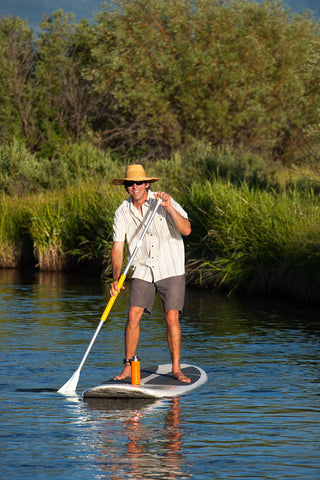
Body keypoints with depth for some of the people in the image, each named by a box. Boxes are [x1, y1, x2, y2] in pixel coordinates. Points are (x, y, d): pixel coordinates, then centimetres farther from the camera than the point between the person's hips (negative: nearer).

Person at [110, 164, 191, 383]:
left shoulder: (164, 201, -11)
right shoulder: (122, 212, -2)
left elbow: (186, 229, -20)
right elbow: (118, 246, -5)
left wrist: (169, 207, -33)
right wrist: (116, 278, -17)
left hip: (171, 269, -2)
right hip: (142, 272, 3)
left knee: (172, 317, -8)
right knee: (133, 316, -7)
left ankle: (176, 369, 1)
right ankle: (128, 367, 5)